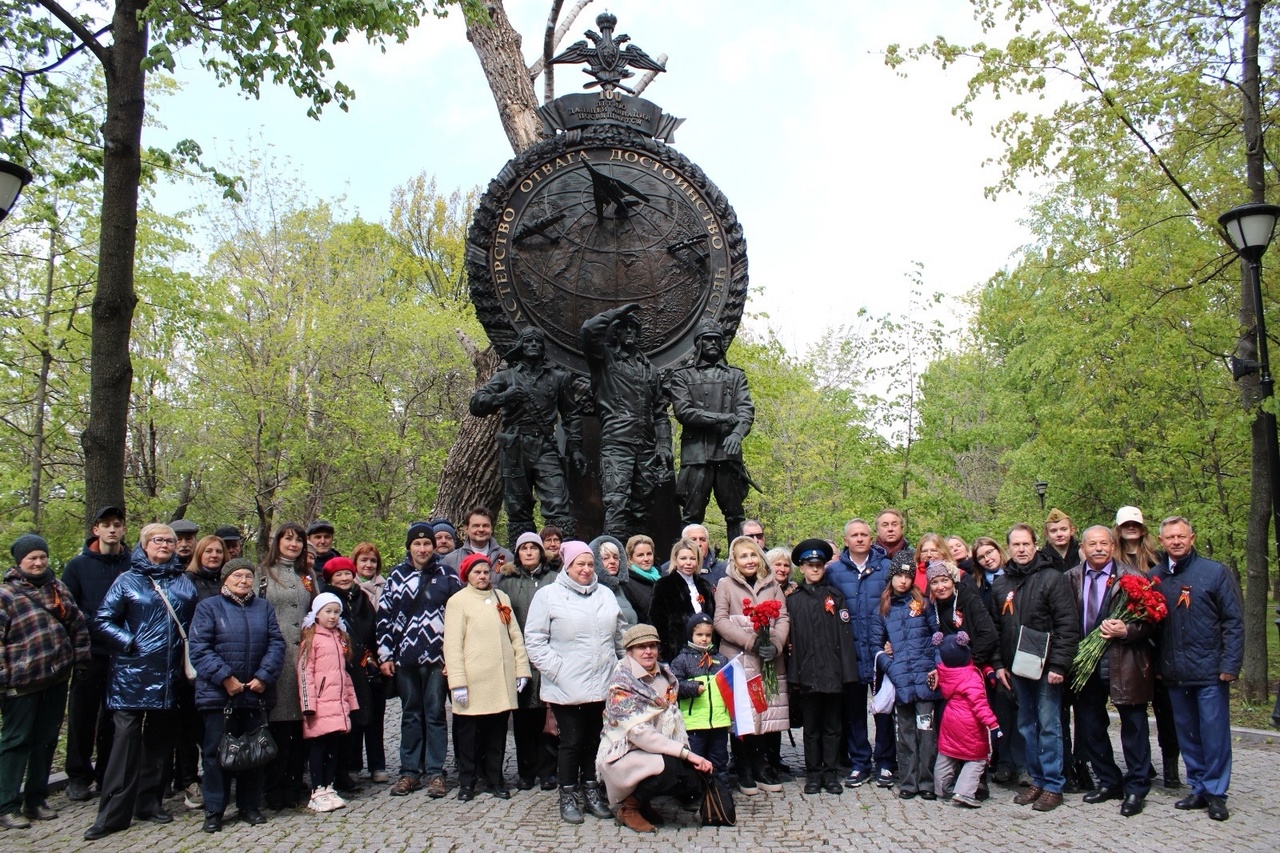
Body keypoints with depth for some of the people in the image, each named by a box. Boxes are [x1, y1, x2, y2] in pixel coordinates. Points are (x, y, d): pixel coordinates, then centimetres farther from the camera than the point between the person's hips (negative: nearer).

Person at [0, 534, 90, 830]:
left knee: (46, 740, 12)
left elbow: (78, 624, 17)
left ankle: (35, 800, 23)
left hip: (57, 679, 6)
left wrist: (80, 657, 12)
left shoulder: (57, 588, 10)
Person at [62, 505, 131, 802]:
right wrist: (91, 626, -9)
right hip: (90, 654, 0)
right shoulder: (78, 565, 2)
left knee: (115, 718, 9)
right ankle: (78, 777, 20)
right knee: (82, 717, 7)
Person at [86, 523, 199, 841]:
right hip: (132, 673, -4)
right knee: (127, 736, -6)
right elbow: (102, 621, -1)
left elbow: (194, 621, 17)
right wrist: (129, 643, -11)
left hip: (169, 673, 4)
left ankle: (149, 801, 22)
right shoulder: (127, 581, 1)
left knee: (159, 737, 10)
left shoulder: (183, 582, 11)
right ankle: (114, 812, -1)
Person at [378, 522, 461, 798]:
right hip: (405, 658, 2)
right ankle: (409, 772, 18)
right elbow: (384, 616, 7)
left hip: (436, 657, -2)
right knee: (410, 715, 10)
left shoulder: (447, 576, 2)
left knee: (435, 713, 2)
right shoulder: (397, 576, 7)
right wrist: (385, 655, 2)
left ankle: (435, 773, 10)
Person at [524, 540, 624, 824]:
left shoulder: (605, 595, 11)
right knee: (572, 741, 3)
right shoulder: (548, 595, -4)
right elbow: (534, 641, -7)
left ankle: (591, 793, 26)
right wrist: (557, 670, -13)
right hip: (566, 688, -4)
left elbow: (619, 636, 16)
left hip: (602, 685, 4)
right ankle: (568, 798, 18)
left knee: (595, 740, 12)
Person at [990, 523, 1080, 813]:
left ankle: (1053, 786, 9)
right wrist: (998, 664, 6)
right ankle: (1037, 780, 22)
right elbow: (994, 628, 14)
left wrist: (1058, 664, -17)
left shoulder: (1053, 578, -6)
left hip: (1046, 667, -5)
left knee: (1049, 726, 0)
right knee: (1027, 726, 11)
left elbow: (1068, 625, -11)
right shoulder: (1000, 584, 10)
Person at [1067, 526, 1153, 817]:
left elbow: (1150, 621, -5)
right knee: (1089, 726, 12)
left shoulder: (1133, 578, -6)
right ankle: (1108, 782, 29)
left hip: (1123, 664, -4)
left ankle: (1136, 789, 20)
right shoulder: (1070, 579, 4)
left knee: (1133, 727, 6)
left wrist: (1126, 631, -20)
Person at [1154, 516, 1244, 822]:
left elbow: (1234, 621, -5)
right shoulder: (1155, 576, 6)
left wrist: (1230, 664, -11)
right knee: (1187, 734, 12)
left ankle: (1216, 793, 14)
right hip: (1174, 671, 4)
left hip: (1210, 670, -4)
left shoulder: (1216, 572, -4)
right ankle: (1198, 788, 24)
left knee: (1214, 733, 2)